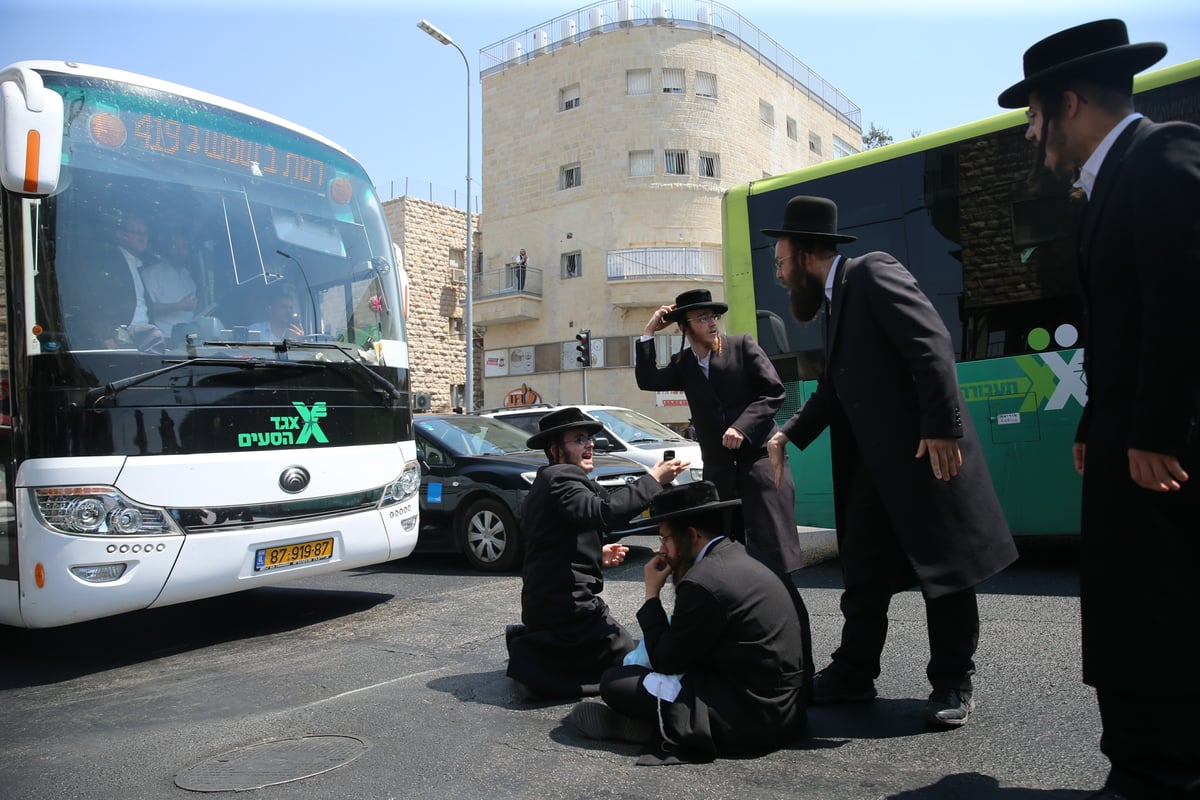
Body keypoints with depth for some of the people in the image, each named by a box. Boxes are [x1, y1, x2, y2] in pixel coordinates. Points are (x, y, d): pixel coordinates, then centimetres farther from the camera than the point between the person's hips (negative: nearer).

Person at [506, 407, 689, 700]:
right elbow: (603, 511, -34)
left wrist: (597, 555, 14)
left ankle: (529, 644, 11)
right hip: (565, 605, -10)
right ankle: (533, 663, -6)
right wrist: (653, 478, -29)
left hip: (542, 602, 10)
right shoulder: (561, 478, -15)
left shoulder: (544, 483, 17)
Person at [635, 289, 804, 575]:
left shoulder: (742, 346, 2)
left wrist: (742, 426, -14)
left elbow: (774, 391, -3)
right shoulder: (682, 364, 12)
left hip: (759, 455, -4)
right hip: (718, 467, 4)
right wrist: (649, 331, -1)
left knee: (773, 545, -7)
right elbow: (647, 381, -2)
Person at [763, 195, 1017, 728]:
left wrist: (941, 428, -25)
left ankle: (952, 683, 18)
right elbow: (833, 389, 23)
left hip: (926, 451, -9)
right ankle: (852, 675, 23)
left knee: (945, 565, 4)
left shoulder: (872, 272, -10)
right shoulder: (837, 299, 17)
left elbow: (933, 345, -20)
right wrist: (789, 435, 17)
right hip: (875, 461, 9)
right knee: (863, 573, 12)